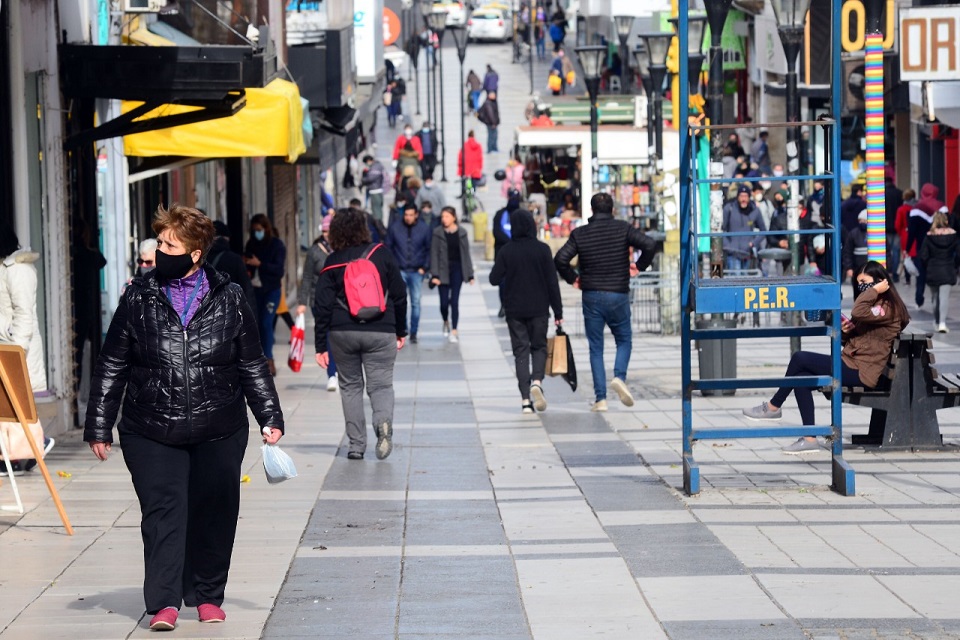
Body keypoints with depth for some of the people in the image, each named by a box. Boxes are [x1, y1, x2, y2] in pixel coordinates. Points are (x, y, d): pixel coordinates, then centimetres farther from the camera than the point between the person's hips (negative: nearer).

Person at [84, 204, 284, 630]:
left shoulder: (229, 300, 4)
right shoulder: (138, 299, 3)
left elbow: (253, 365, 11)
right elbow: (111, 368, 6)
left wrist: (270, 416, 6)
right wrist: (98, 427, 3)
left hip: (219, 432, 1)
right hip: (151, 434, -1)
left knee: (214, 516, 8)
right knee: (163, 514, -8)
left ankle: (207, 597, 23)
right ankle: (164, 603, -8)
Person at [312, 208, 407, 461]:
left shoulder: (332, 263, 0)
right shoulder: (381, 254, 0)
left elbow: (322, 305, -1)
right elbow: (399, 295, 4)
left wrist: (321, 346, 4)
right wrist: (401, 331, 15)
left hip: (342, 333, 1)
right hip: (380, 333, -1)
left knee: (350, 385, 13)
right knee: (381, 384, 4)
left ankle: (356, 444, 9)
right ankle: (384, 421, -26)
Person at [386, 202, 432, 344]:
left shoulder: (424, 228, 0)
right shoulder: (394, 228, -1)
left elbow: (429, 250, 5)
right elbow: (388, 248, 5)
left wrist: (424, 267, -3)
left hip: (417, 272, 1)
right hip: (400, 271, -1)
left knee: (415, 302, 4)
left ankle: (413, 333, 13)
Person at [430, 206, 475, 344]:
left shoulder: (461, 233, 2)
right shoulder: (437, 233, -2)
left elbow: (466, 254, 5)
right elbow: (434, 254, -4)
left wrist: (470, 274, 3)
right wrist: (434, 275, -11)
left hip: (457, 269, 0)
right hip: (443, 270, 0)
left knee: (454, 301, -4)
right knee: (444, 302, 3)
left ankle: (454, 331, 2)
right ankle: (446, 322, 33)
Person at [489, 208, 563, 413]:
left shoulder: (506, 251, -5)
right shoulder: (542, 250, -6)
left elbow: (494, 279, -4)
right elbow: (552, 282, -5)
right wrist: (558, 312, 1)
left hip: (514, 310, 0)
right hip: (539, 309, 0)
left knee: (521, 351, 5)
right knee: (539, 346, 15)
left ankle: (525, 400, -3)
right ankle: (537, 381, -14)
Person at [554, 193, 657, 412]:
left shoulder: (580, 233, 0)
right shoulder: (623, 228, -2)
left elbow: (560, 259, -9)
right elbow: (649, 244, -14)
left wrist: (573, 278, 6)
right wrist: (639, 266, 2)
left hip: (591, 296, 1)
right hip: (618, 295, -1)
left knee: (596, 348, 6)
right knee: (624, 340, 16)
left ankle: (600, 398, 0)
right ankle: (619, 376, -11)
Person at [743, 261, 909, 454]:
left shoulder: (888, 308, -11)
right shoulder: (876, 305, 21)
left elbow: (858, 312, -31)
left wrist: (874, 290, -17)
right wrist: (847, 331, 1)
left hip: (860, 372, -11)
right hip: (851, 363, 11)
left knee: (799, 358, -12)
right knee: (801, 377, -3)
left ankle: (774, 406, 1)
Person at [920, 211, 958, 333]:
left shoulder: (929, 236, -7)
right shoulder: (953, 235, -5)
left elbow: (923, 256, -7)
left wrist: (927, 270, 8)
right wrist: (954, 267, 13)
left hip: (933, 272, 1)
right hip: (948, 271, -1)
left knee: (935, 297, 15)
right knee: (945, 297, -3)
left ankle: (937, 321, 25)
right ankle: (942, 322, -17)